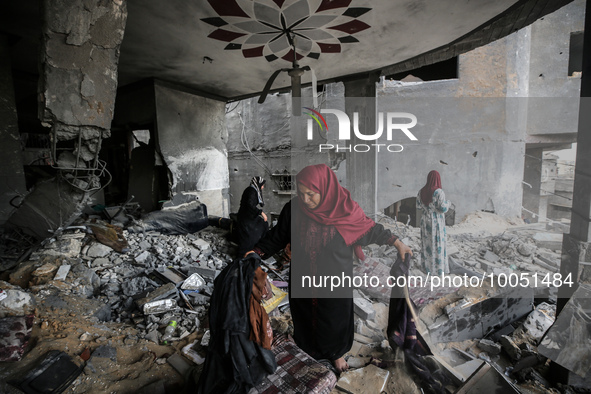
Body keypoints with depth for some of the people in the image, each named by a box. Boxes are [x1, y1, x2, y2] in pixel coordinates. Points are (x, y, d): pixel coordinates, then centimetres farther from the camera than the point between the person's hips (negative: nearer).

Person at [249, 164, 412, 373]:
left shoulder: (344, 208, -20)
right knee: (305, 314, 22)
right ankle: (308, 347, 54)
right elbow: (278, 236, -4)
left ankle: (336, 352, 52)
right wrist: (257, 252, -14)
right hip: (303, 280, 1)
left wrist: (398, 243, -1)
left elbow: (371, 228, -5)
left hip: (335, 279, -1)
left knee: (335, 316, 21)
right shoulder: (293, 209, -16)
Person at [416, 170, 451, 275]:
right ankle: (438, 267, 16)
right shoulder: (439, 192, -18)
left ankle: (426, 265, 26)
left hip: (425, 221, 5)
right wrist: (448, 203, 2)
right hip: (437, 222, -5)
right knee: (437, 243, 6)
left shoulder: (421, 192, -2)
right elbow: (443, 208, -19)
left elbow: (418, 206, 2)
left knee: (427, 242, 15)